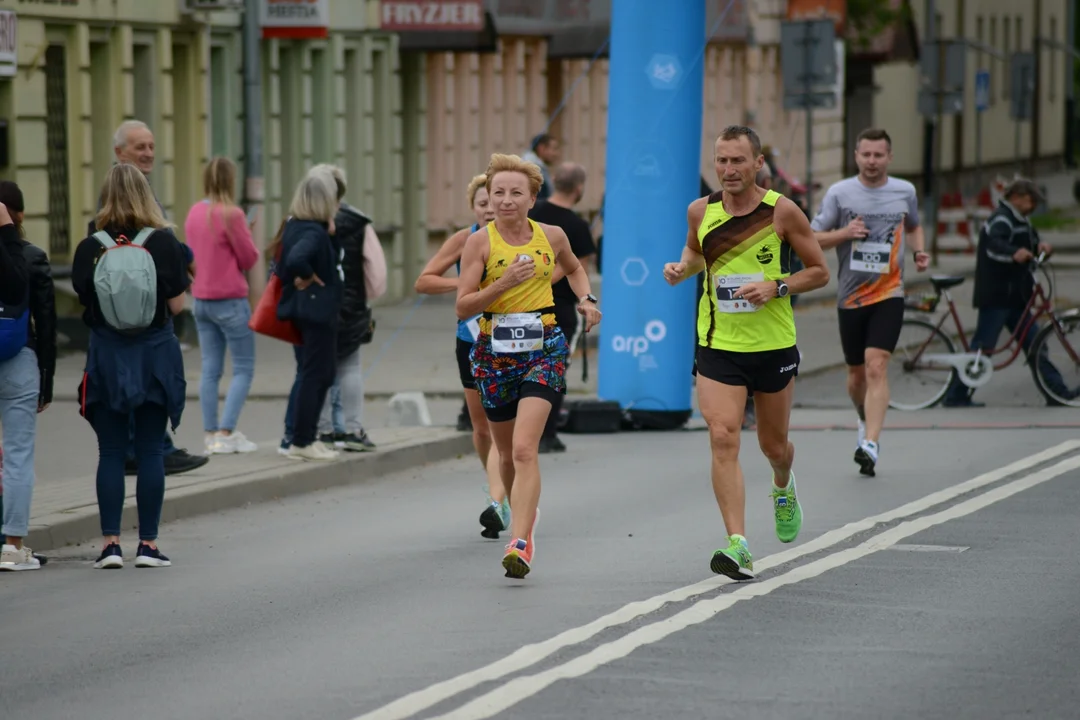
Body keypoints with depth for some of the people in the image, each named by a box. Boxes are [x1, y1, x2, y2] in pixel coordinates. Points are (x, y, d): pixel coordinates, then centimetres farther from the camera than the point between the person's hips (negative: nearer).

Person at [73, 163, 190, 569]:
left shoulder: (90, 248, -5)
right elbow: (177, 304, -4)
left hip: (107, 355, 0)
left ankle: (111, 543, 2)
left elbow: (83, 302, -1)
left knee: (110, 452, 5)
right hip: (155, 353, 0)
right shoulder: (163, 243, -6)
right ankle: (148, 544, 5)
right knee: (151, 452, 5)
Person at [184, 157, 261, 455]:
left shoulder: (194, 213, 6)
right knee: (244, 369, 1)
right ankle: (226, 433, -7)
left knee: (210, 369, 8)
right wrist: (248, 238, 7)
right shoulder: (231, 214, -17)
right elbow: (249, 259, -11)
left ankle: (211, 436, 6)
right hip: (230, 301, -7)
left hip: (201, 301, 7)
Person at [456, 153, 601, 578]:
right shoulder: (480, 242, -5)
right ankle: (524, 516, 43)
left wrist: (586, 298, 8)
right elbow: (462, 307, -10)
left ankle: (520, 544, -24)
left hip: (543, 350, -1)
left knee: (524, 449, -18)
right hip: (494, 353, 1)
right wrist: (504, 283, -22)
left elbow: (573, 268, 26)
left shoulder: (551, 236, 2)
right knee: (507, 452, 14)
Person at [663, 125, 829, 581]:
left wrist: (777, 287, -17)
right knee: (723, 438, -16)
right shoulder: (701, 212, 0)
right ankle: (737, 545, -20)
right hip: (717, 345, 1)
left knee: (773, 444, 15)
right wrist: (682, 268, -1)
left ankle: (783, 490, 52)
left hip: (774, 346, -1)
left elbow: (819, 271, -1)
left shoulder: (781, 211, -8)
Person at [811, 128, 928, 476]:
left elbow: (914, 226, 24)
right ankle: (866, 421, 43)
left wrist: (919, 252, 4)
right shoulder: (839, 193, -1)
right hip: (850, 295, 1)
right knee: (857, 373, 12)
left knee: (876, 368, -17)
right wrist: (844, 233, -17)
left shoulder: (905, 192, 4)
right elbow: (811, 239, 0)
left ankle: (871, 444, -23)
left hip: (889, 293, -1)